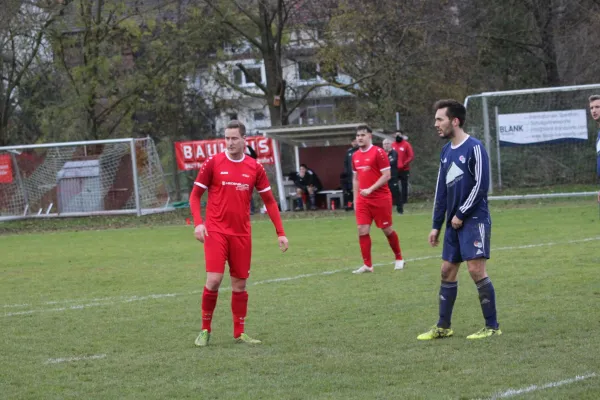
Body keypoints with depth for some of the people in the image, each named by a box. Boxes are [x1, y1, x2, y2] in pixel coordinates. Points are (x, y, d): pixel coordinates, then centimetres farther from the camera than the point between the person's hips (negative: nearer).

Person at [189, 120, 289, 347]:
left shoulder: (254, 168, 4)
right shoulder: (213, 163, -3)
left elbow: (269, 201, 10)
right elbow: (195, 195, 2)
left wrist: (280, 233, 5)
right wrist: (198, 223, -13)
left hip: (242, 233, 3)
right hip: (216, 231, -3)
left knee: (240, 283, 6)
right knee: (214, 280, -13)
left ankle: (239, 334, 16)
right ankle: (205, 330, 4)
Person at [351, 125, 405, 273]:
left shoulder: (378, 152, -10)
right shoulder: (355, 156, 10)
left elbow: (386, 175, -14)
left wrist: (370, 189, -21)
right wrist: (355, 199, 13)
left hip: (381, 198, -5)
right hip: (363, 200, 5)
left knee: (387, 229, 5)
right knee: (362, 230, -5)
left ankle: (399, 258, 23)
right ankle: (367, 265, 0)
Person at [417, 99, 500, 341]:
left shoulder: (474, 148, -11)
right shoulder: (446, 151, 14)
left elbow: (481, 185, -15)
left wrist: (461, 214, -13)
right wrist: (436, 225, 15)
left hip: (474, 220, -8)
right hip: (454, 222, 8)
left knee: (476, 269, -11)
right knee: (447, 271, 9)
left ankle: (492, 326, -4)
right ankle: (443, 327, 16)